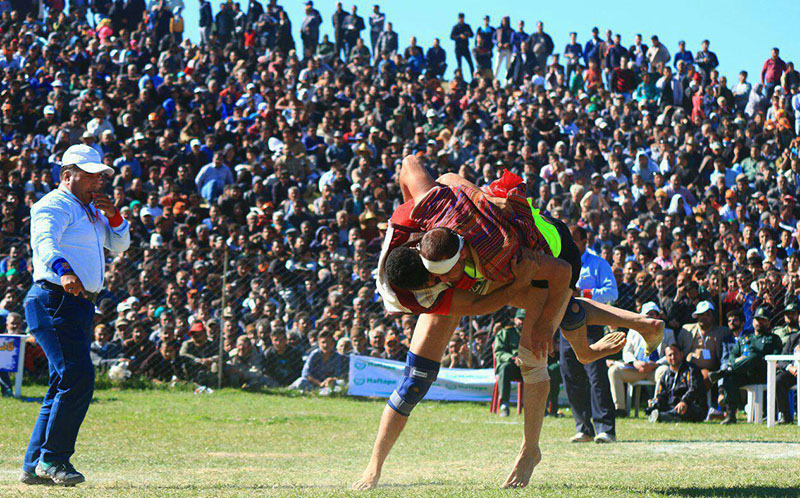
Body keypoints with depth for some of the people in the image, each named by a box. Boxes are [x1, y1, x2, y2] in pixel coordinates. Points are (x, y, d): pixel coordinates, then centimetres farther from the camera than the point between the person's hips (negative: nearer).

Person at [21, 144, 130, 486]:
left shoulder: (91, 211, 22)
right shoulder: (54, 205, -7)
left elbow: (119, 244, 25)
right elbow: (44, 242, -25)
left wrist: (112, 214, 6)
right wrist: (64, 272, -45)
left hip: (80, 304, 10)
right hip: (54, 301, -10)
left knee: (65, 386, 9)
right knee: (78, 377, -19)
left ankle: (34, 467, 12)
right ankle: (52, 459, -13)